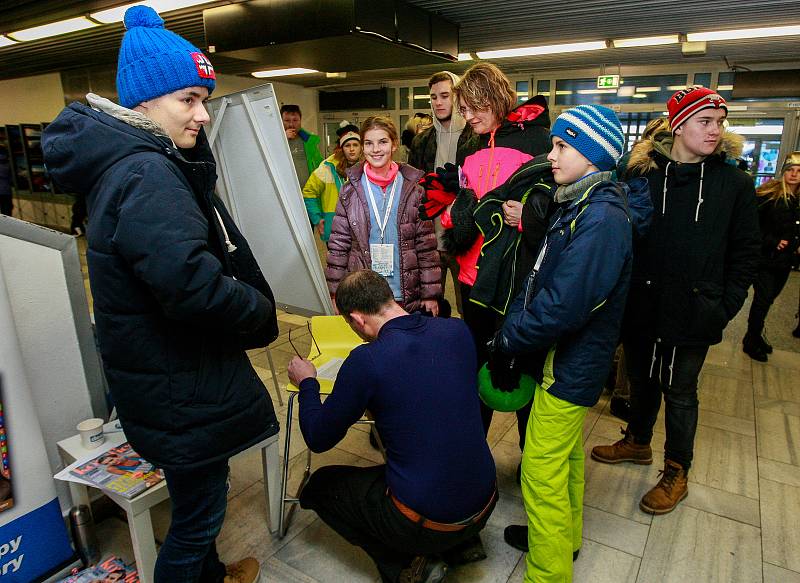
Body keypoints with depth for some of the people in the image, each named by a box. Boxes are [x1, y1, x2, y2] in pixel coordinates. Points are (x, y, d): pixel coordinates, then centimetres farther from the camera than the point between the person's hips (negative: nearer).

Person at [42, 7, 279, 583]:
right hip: (180, 391, -11)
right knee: (197, 514, 10)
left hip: (176, 377, 11)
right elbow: (193, 285, -34)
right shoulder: (145, 175, -25)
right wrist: (261, 311, -19)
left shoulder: (136, 162, 9)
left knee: (202, 498, 29)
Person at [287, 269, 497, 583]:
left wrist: (307, 382, 9)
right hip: (485, 504, 6)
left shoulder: (366, 360, -22)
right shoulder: (457, 330, -7)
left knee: (319, 485, 17)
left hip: (427, 524, -6)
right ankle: (461, 544, 19)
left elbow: (318, 439, -7)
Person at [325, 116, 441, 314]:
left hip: (408, 296, 0)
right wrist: (335, 294, 1)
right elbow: (338, 245, 4)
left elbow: (426, 244, 0)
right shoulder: (350, 190, 1)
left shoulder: (413, 188, 0)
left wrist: (430, 294, -2)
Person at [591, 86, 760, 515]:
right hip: (641, 306, 1)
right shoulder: (641, 173, -3)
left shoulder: (734, 182, -2)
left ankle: (677, 473, 31)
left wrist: (725, 306, -5)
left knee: (679, 391, 12)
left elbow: (745, 253, 1)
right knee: (641, 380, 19)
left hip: (693, 314, -1)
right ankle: (637, 442, 43)